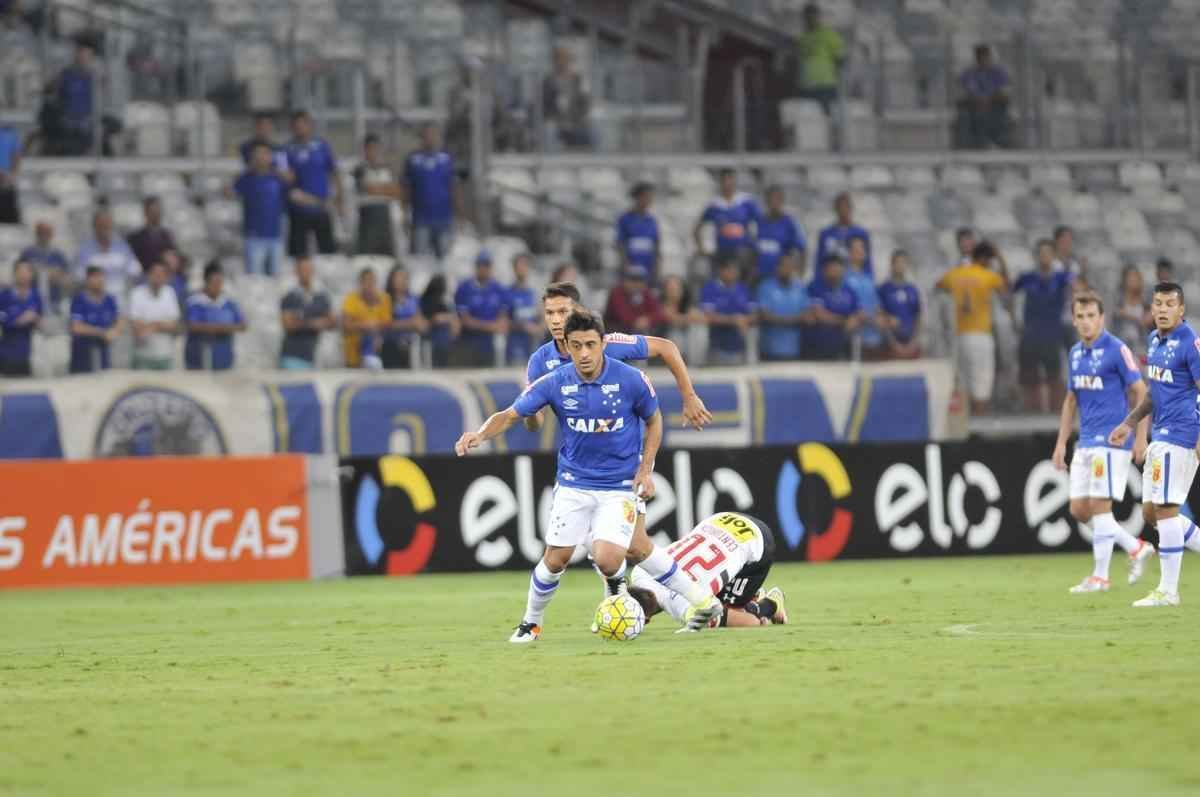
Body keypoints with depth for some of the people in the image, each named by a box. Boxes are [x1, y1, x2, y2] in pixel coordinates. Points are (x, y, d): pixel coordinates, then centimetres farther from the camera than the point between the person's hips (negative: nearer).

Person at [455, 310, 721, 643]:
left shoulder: (631, 380, -13)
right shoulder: (555, 383, -10)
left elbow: (653, 420, 5)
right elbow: (509, 415, -6)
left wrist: (645, 469, -3)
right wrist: (480, 434, -26)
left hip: (619, 486, -2)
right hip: (574, 484, 2)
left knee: (607, 559, -18)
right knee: (556, 558, -2)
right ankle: (531, 623, 22)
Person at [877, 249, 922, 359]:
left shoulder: (913, 290, 12)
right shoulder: (884, 289, -1)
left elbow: (918, 318, 13)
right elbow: (881, 319, -4)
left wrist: (914, 341, 0)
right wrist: (894, 343, -9)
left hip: (912, 345, 4)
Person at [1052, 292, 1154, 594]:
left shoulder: (1117, 350, -10)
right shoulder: (1075, 354, 13)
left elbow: (1141, 392, -9)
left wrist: (1141, 437, -14)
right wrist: (1061, 443, 17)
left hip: (1111, 441, -8)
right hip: (1085, 442, 8)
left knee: (1099, 505, -9)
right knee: (1079, 509, 5)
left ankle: (1100, 576, -1)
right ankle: (1136, 548, 19)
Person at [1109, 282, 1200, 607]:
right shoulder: (1155, 339, 13)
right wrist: (1130, 423, 25)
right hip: (1160, 434, 9)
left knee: (1165, 509, -9)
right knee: (1151, 511, 10)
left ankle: (1168, 590, -3)